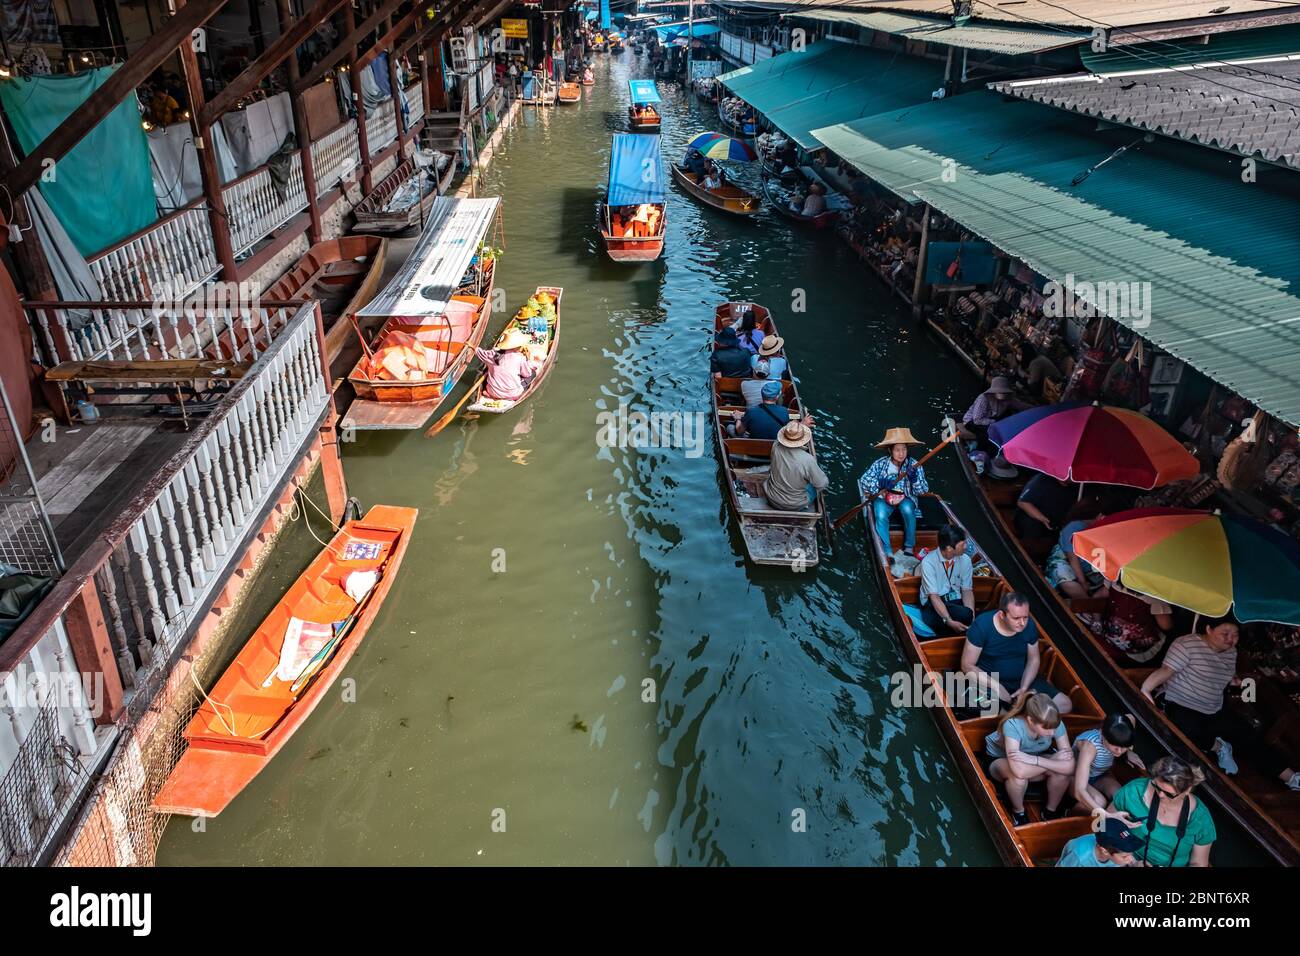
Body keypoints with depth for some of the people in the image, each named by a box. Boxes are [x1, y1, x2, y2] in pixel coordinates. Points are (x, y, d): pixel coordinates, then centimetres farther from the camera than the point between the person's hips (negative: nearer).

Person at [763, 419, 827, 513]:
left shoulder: (776, 447, -21)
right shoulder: (808, 460, -32)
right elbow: (822, 484, -16)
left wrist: (802, 424, 20)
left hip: (772, 500, 3)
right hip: (795, 506, -3)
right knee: (815, 484, 24)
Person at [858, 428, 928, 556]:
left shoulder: (913, 465, -7)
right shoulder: (880, 464, -8)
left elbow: (923, 490, -7)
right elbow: (864, 480, -11)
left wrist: (914, 479, -28)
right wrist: (880, 484, -28)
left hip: (905, 498, 1)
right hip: (883, 498, 0)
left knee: (907, 509, -33)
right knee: (880, 515, -31)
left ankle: (909, 547, -19)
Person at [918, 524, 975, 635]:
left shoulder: (965, 560, -2)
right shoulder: (928, 562, -16)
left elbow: (967, 591, 0)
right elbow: (934, 596, -19)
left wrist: (971, 617, -19)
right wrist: (949, 621, -32)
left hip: (956, 603, 4)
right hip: (932, 605, -4)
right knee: (965, 614, -33)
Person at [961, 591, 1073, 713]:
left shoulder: (1029, 625, -9)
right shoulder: (982, 626, -21)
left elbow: (1034, 660, 5)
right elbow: (967, 666, -15)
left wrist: (1024, 688, -11)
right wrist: (996, 686, -24)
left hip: (1022, 680, 5)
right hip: (989, 682, -5)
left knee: (1065, 705, -8)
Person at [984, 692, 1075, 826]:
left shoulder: (1055, 723, -27)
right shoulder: (1013, 725, -39)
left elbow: (1069, 766, -28)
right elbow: (1019, 770, -47)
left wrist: (1034, 760, -39)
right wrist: (1053, 760, -38)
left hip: (1033, 761, 4)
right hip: (1000, 760, -4)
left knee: (1062, 773, -25)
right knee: (1018, 776, -36)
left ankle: (1051, 811, 4)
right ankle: (1018, 812, -4)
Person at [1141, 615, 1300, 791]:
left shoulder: (1231, 652, 8)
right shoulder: (1187, 645, -18)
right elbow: (1165, 671, -27)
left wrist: (1236, 680, 3)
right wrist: (1144, 690, -41)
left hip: (1215, 712, 7)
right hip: (1181, 708, -7)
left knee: (1250, 737, -1)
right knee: (1192, 735, -35)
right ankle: (1218, 746, -5)